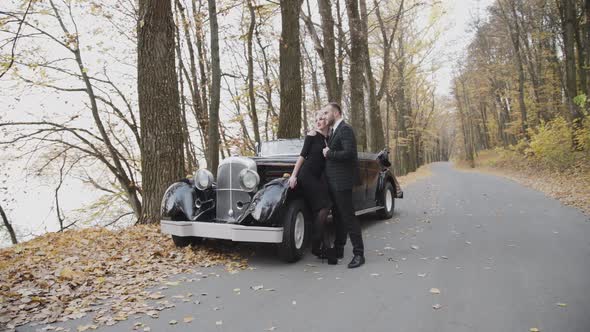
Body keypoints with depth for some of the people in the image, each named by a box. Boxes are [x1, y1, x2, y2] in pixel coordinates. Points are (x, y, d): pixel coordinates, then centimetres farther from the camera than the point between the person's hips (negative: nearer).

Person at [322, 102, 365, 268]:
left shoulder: (345, 129, -12)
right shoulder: (333, 131, 18)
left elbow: (348, 153, -24)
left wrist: (329, 153, -15)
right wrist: (327, 151, 5)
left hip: (342, 181, -10)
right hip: (333, 181, 10)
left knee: (348, 216, -7)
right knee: (338, 216, 16)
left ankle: (359, 253, 0)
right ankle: (338, 249, 26)